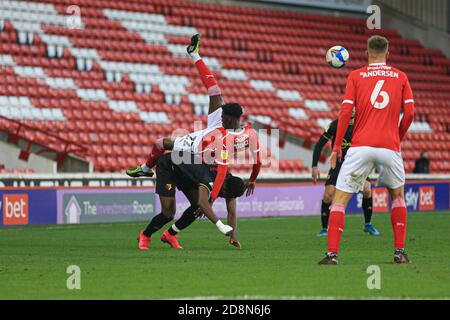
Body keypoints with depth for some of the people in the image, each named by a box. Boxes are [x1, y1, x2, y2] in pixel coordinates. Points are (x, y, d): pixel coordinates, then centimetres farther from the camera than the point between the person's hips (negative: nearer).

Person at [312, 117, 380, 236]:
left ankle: (367, 224, 0)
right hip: (338, 163, -2)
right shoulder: (335, 125, -11)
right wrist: (314, 166, -14)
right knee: (328, 195, -15)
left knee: (367, 189, -20)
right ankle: (325, 229, 3)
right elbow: (320, 144, -8)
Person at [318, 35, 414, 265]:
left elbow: (345, 112, -3)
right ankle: (399, 251, 17)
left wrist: (337, 147, 2)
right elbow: (409, 113, 3)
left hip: (360, 147, -2)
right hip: (389, 146, 2)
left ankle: (332, 253, -9)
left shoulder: (356, 76, 6)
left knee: (340, 200, 3)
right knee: (397, 195, 23)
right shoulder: (400, 77, 10)